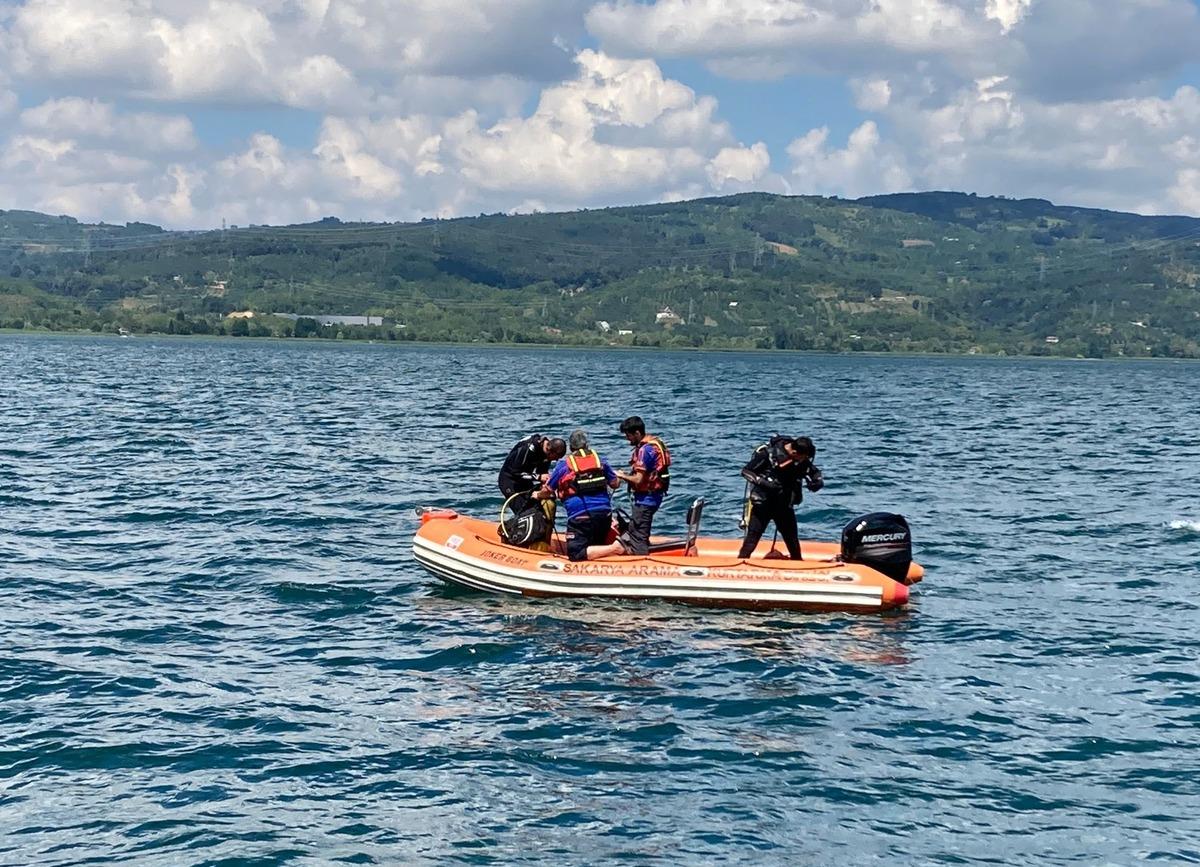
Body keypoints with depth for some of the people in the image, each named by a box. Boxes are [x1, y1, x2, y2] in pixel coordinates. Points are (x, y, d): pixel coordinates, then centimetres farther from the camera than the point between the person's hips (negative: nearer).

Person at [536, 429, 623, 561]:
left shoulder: (563, 466, 2)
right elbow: (615, 484, 18)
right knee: (597, 546, 24)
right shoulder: (600, 461, 11)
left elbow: (547, 491, 10)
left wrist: (538, 495, 33)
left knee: (575, 554, -6)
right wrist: (619, 478, 43)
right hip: (605, 514, 5)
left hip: (579, 515, -5)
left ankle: (615, 548, -20)